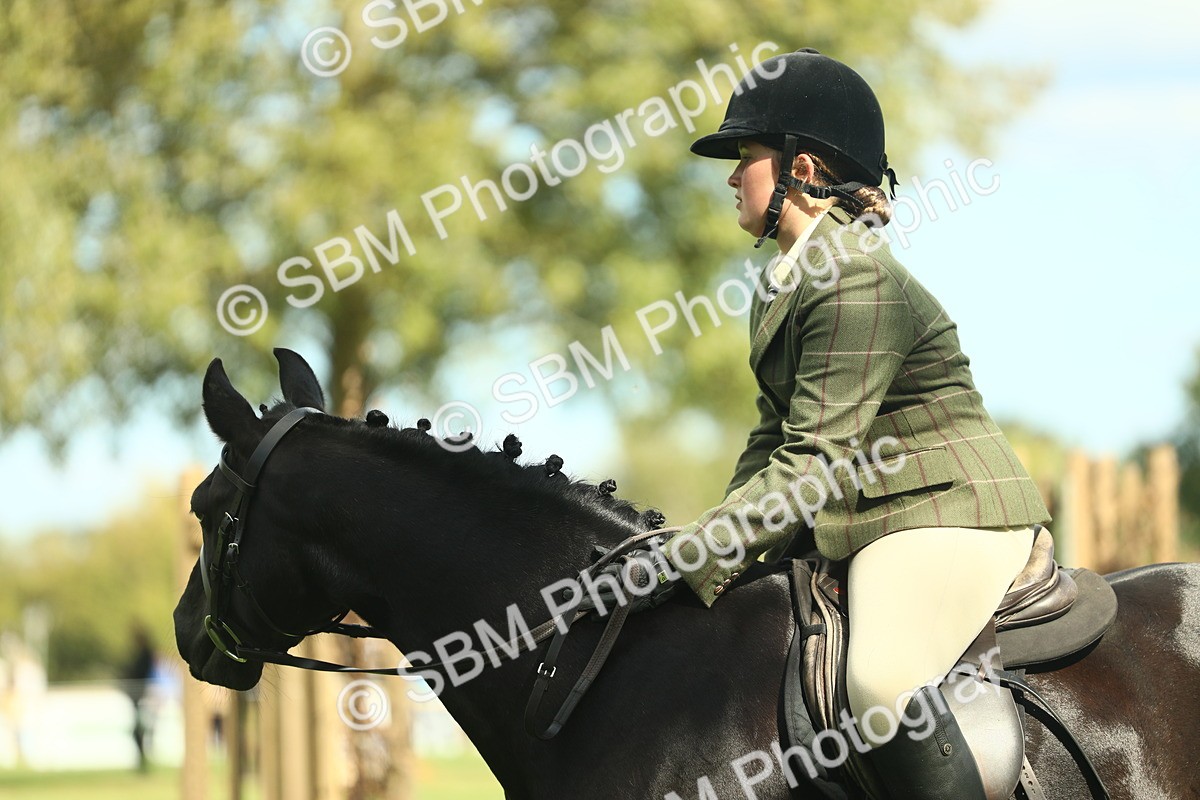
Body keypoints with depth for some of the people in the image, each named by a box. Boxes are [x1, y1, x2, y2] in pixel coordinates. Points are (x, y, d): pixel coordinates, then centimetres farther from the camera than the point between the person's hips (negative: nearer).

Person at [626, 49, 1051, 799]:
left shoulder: (857, 279, -20)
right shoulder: (783, 283, 13)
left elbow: (817, 464, -24)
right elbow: (777, 439, 17)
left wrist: (692, 557, -27)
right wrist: (721, 535, 3)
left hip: (946, 518, -11)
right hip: (863, 525, 11)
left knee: (884, 683, -32)